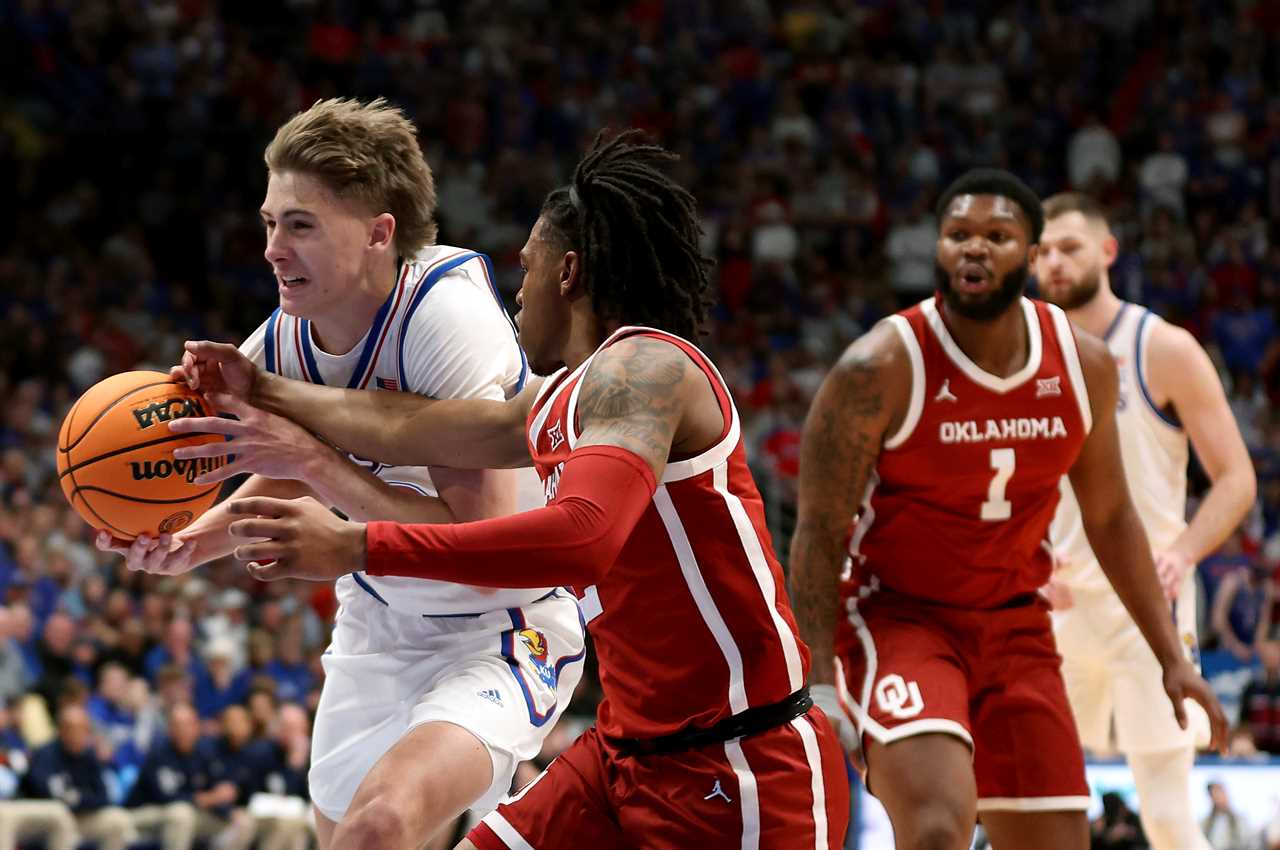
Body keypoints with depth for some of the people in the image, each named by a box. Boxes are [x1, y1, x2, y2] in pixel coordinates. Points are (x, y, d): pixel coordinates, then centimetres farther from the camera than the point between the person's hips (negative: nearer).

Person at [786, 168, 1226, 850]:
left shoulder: (1084, 365, -3)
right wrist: (819, 687, -21)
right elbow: (819, 536, -15)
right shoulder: (880, 370, -18)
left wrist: (1171, 656, 9)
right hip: (894, 615, -6)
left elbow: (1109, 518, 11)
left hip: (1013, 624, 6)